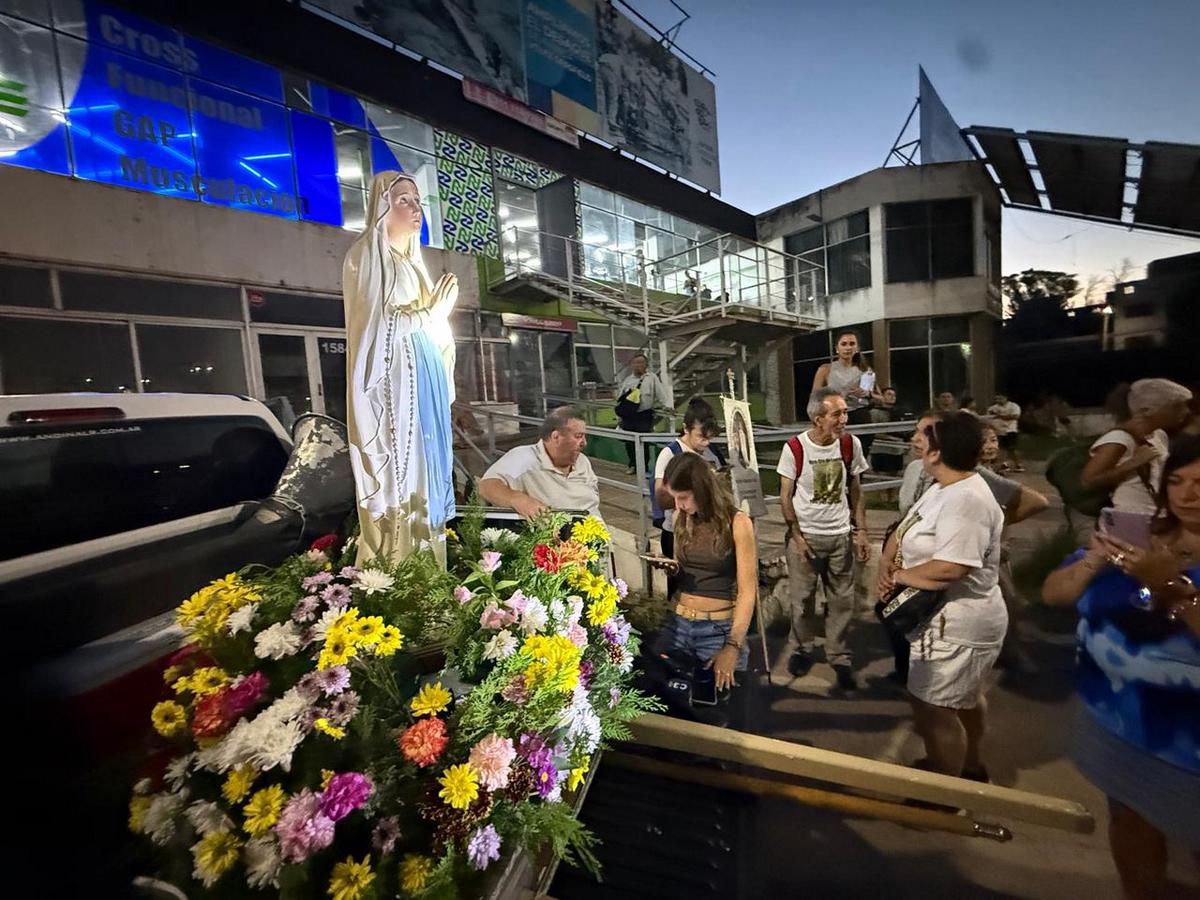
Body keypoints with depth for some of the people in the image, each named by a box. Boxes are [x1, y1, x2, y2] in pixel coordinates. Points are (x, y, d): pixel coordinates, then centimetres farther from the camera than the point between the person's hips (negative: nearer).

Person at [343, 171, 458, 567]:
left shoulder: (413, 263, 22)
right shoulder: (367, 256, -1)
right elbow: (380, 323, -11)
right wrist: (432, 313, -4)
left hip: (423, 384, 8)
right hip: (391, 385, -8)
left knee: (424, 476, 6)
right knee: (396, 482, -10)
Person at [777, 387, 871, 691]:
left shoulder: (851, 444, -4)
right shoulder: (795, 448, -13)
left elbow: (855, 490, 5)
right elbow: (785, 496, -7)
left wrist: (861, 532, 2)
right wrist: (797, 536, -10)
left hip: (841, 536, 3)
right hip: (805, 535, -2)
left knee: (842, 601, 10)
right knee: (801, 599, 10)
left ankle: (839, 657, 27)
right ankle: (802, 649, 31)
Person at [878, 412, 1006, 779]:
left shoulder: (966, 501, -28)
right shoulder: (943, 490, 6)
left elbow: (950, 568, -37)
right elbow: (903, 532, 7)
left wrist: (899, 575, -21)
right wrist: (886, 563, -12)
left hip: (955, 626, -10)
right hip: (955, 620, 10)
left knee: (932, 707, 4)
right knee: (964, 696, 27)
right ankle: (969, 765, 49)